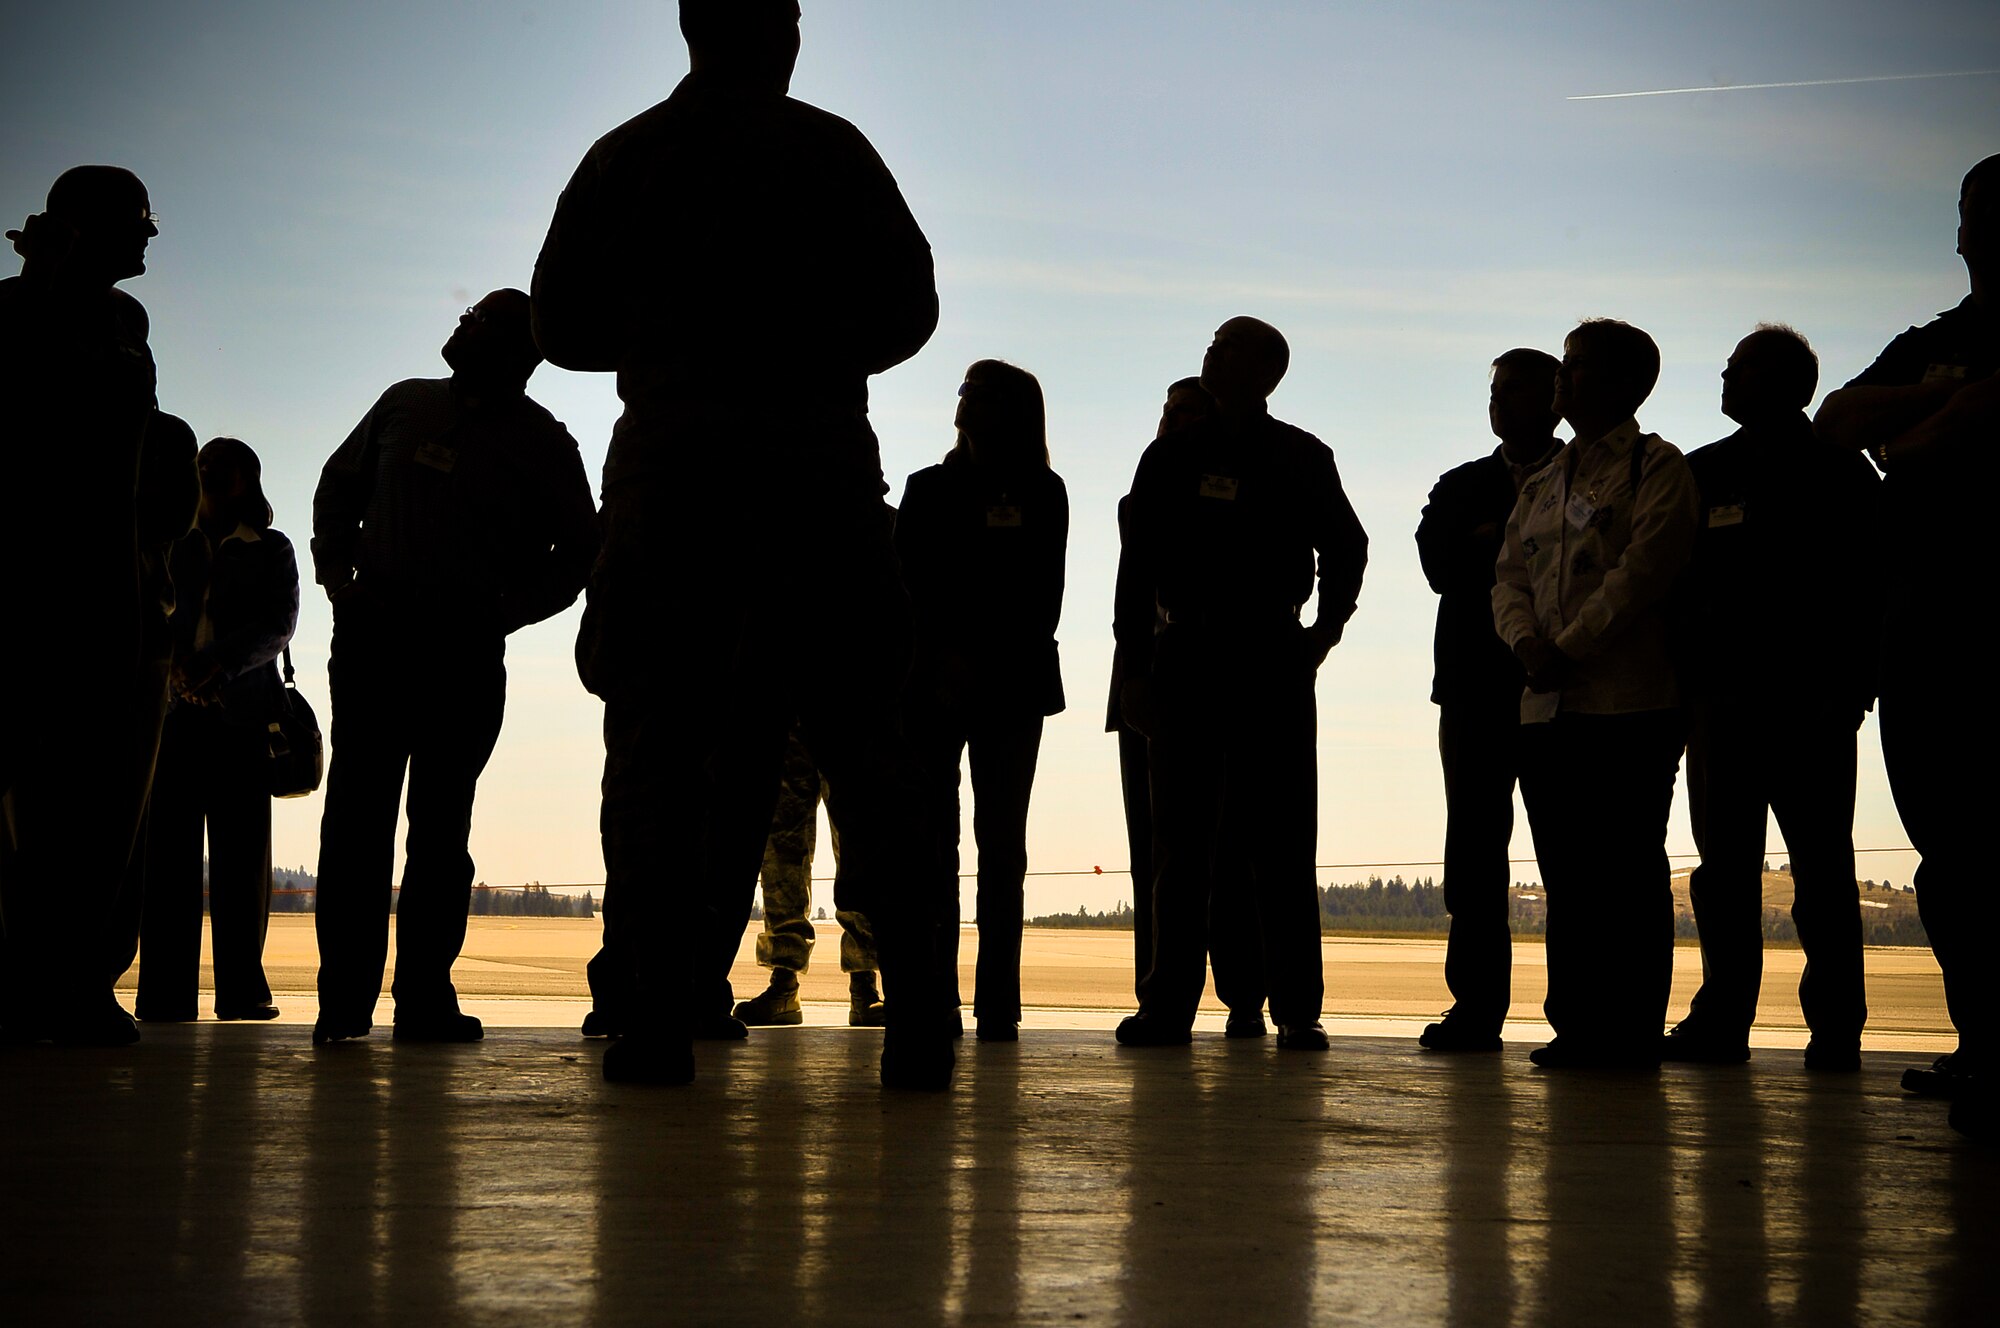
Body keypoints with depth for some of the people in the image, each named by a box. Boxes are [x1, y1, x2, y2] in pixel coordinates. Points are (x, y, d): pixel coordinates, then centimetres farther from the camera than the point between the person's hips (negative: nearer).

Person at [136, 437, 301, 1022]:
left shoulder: (271, 550, 13)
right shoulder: (174, 545, 18)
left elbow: (280, 623, -2)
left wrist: (217, 665, -19)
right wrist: (173, 664, -15)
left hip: (243, 713, -1)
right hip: (176, 711, 1)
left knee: (243, 850, -4)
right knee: (170, 847, -7)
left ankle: (242, 986, -1)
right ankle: (166, 990, -9)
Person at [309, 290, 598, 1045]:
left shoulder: (542, 444, 5)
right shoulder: (406, 404, 13)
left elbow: (579, 553, 7)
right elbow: (337, 488, 22)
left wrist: (507, 610, -5)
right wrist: (337, 578, 7)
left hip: (466, 651, -1)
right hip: (373, 635, 2)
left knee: (441, 823, 0)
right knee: (357, 811, -5)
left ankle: (425, 994, 3)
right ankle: (344, 997, -5)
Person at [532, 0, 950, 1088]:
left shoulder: (623, 157, 11)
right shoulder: (836, 152, 7)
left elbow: (562, 326, 11)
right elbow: (907, 309, 4)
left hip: (671, 461, 1)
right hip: (822, 460, 0)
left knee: (655, 738, 2)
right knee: (861, 742, 2)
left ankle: (652, 1018, -7)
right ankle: (918, 1017, -6)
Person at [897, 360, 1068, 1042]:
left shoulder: (1042, 494, 9)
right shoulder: (927, 489, 14)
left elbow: (1041, 599, 1)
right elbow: (905, 587, 5)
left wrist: (976, 662, -10)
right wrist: (942, 660, -10)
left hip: (1012, 685, -1)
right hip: (932, 685, 2)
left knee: (1001, 844, -4)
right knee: (932, 840, -6)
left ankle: (997, 1003, -6)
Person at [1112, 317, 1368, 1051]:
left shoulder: (1300, 459, 7)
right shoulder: (1172, 457, 9)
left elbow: (1345, 547, 17)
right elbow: (1137, 568, 7)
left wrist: (1326, 627, 3)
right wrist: (1135, 667, 0)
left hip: (1272, 663, -1)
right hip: (1184, 661, 1)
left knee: (1280, 840, -2)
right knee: (1181, 838, 2)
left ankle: (1297, 1010, -1)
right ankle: (1167, 1005, 4)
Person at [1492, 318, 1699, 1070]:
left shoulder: (1656, 467, 1)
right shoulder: (1542, 485, 22)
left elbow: (1643, 568, -12)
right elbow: (1510, 575, 15)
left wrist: (1569, 648, -15)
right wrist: (1527, 642, -6)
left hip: (1628, 703, -7)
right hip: (1546, 705, 7)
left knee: (1626, 875, -5)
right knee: (1565, 875, 6)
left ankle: (1630, 1033, -2)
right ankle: (1576, 1028, 11)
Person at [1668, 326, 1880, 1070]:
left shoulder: (1838, 473, 4)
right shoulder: (1704, 473, 14)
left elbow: (1873, 588, 0)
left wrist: (1849, 687, -10)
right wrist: (1684, 677, 2)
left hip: (1809, 700, -4)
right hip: (1720, 695, 4)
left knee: (1821, 867, -2)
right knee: (1724, 863, 2)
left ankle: (1835, 1027, -1)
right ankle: (1721, 1021, 5)